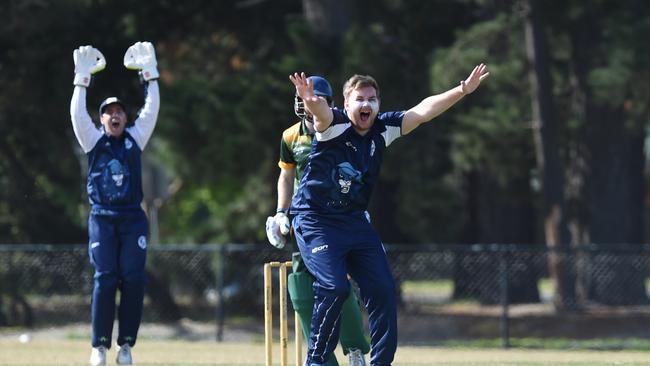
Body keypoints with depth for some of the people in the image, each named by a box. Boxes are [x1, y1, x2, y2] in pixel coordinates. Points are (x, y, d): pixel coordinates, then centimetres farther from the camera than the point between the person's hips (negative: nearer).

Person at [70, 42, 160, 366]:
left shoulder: (135, 139, 12)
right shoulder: (94, 141, 8)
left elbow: (152, 110, 7)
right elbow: (77, 114, -2)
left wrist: (150, 74, 4)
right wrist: (82, 79, -4)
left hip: (132, 219, 1)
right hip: (102, 219, -1)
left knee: (133, 280, -7)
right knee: (105, 279, -8)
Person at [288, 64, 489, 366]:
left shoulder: (383, 129, -1)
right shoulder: (334, 124, -17)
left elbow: (422, 111, -8)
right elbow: (322, 113, -40)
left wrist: (463, 90, -21)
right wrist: (311, 102, -65)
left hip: (354, 222, 6)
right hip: (315, 221, -6)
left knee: (383, 289, 1)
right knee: (334, 287, -21)